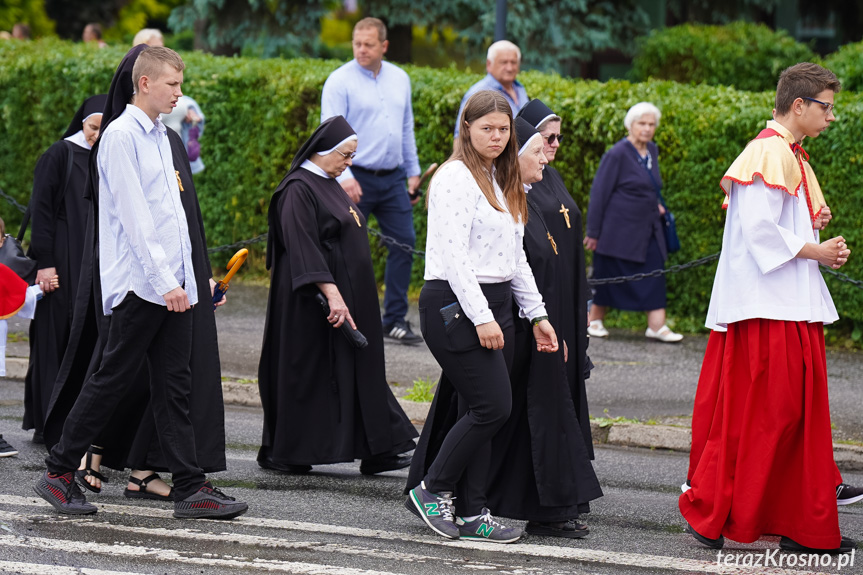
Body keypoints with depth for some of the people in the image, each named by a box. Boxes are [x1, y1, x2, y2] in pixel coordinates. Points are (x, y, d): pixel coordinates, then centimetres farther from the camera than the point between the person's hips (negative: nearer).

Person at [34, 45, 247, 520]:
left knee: (174, 383, 6)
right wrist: (164, 281, -20)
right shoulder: (121, 136, -10)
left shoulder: (160, 136, 16)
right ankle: (58, 472, 9)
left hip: (172, 283, 8)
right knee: (113, 379, -2)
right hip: (139, 283, -8)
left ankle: (190, 488, 4)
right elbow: (134, 216, -16)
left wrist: (183, 277, 15)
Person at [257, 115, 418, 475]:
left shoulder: (330, 186, 15)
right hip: (313, 299, -9)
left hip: (350, 295, 9)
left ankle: (376, 451, 9)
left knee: (357, 370, 8)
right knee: (307, 373, -3)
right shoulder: (299, 189, -15)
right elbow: (303, 248, -23)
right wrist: (331, 294, -29)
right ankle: (279, 453, 6)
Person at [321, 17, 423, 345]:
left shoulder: (399, 79, 11)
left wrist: (413, 171, 17)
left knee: (404, 244, 1)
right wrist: (343, 176, -23)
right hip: (356, 179, -5)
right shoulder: (340, 81, -7)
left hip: (393, 179, 5)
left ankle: (395, 321, 7)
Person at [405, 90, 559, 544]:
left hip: (494, 304, 8)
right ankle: (431, 489, 1)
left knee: (477, 412, 5)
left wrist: (536, 313, 17)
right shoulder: (455, 178, -10)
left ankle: (473, 514, 7)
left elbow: (515, 256, 23)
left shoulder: (502, 181, 18)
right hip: (456, 305, -8)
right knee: (492, 406, -12)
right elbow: (454, 255, -16)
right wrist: (480, 317, -21)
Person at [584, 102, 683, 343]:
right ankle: (594, 320, 17)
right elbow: (599, 193, -10)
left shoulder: (652, 151, 9)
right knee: (609, 275, 2)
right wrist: (593, 232, -10)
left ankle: (657, 325, -5)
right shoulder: (617, 154, -12)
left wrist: (655, 204, 8)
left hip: (647, 228, 6)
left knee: (654, 272, -3)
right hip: (619, 229, -6)